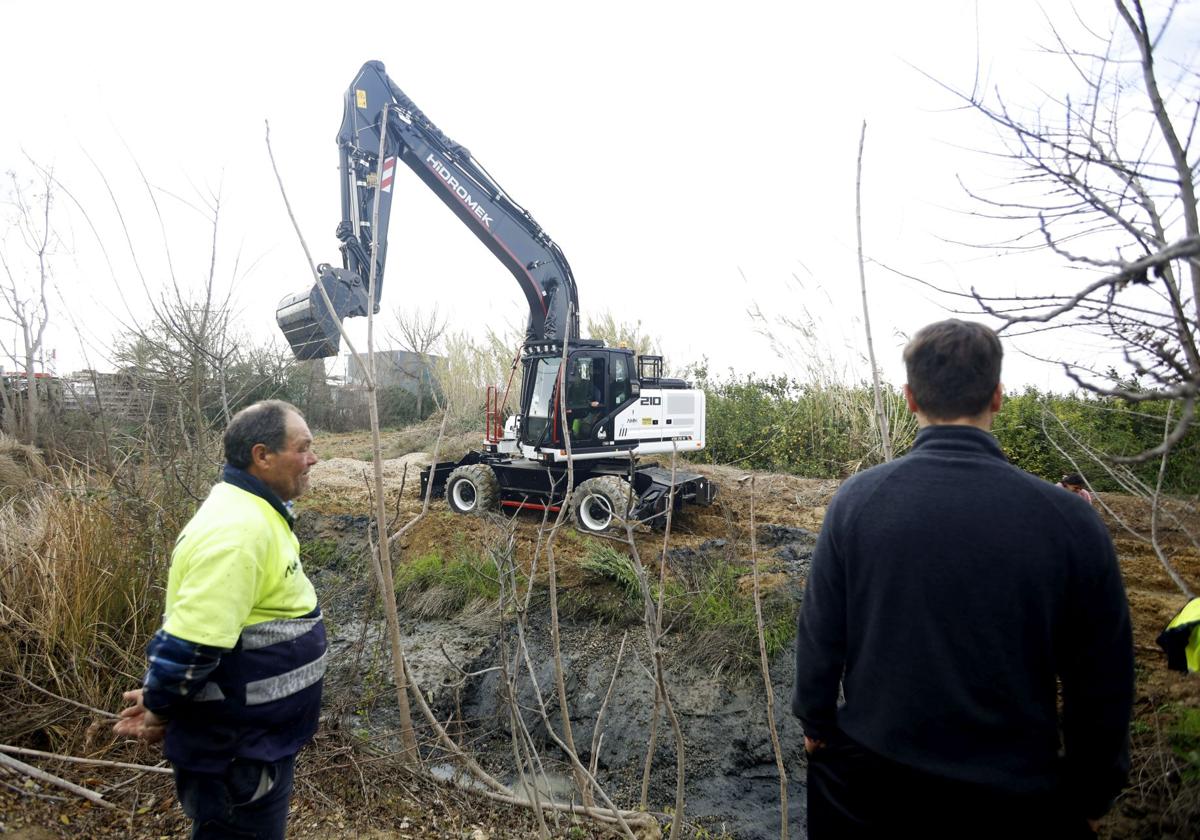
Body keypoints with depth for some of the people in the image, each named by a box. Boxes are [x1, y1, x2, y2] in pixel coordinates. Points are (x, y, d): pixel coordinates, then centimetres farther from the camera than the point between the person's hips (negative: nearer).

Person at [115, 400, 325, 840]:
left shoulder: (252, 512, 5)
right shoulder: (238, 531, -29)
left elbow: (195, 625, 14)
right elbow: (188, 644, -29)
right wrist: (159, 708, -11)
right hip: (235, 750, -9)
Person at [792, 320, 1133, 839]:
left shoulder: (857, 499, -16)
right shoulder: (1070, 521, -16)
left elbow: (819, 634, -8)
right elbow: (1101, 683, -5)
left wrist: (815, 722, 9)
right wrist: (1091, 797, 10)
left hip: (870, 774, 0)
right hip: (1012, 795, 0)